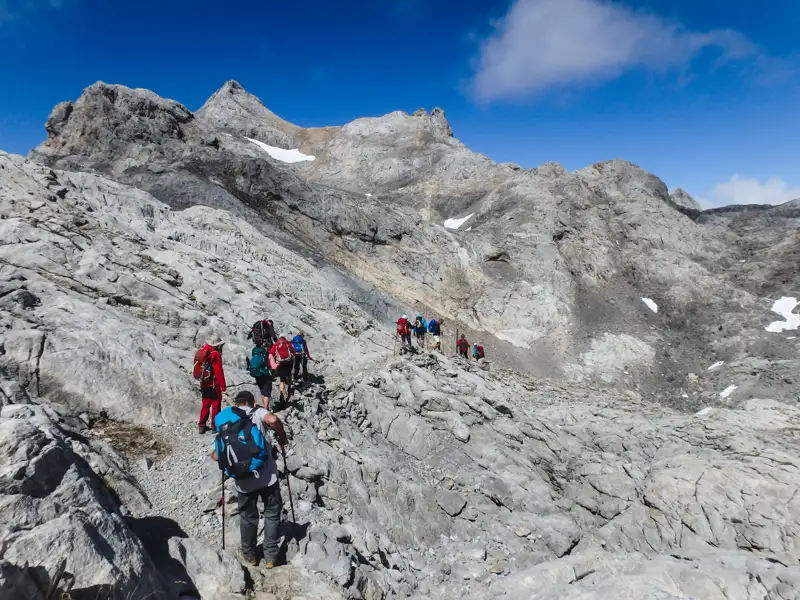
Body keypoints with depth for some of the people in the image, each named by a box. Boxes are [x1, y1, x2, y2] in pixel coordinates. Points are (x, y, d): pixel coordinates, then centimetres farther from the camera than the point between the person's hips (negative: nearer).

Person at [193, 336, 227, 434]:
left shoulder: (202, 352, 4)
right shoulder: (215, 354, -17)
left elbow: (198, 367, 10)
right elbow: (219, 371, -18)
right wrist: (223, 385, -13)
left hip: (204, 384, 7)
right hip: (214, 385, -7)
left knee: (205, 405, 18)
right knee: (216, 405, 4)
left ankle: (201, 425, 21)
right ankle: (215, 426, 8)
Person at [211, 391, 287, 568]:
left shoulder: (223, 423, 10)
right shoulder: (258, 413, -1)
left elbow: (215, 456, 11)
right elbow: (273, 420, -24)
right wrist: (282, 437, -7)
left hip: (242, 482, 3)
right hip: (267, 476, -3)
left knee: (248, 517, 24)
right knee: (272, 514, 17)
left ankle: (250, 555, 39)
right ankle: (270, 555, 24)